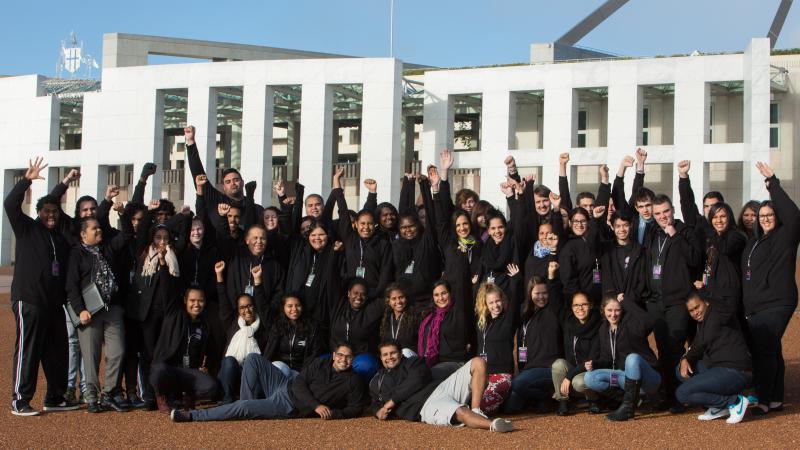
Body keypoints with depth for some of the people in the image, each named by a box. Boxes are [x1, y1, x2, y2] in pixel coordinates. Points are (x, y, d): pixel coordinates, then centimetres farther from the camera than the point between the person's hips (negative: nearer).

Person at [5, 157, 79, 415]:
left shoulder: (61, 237, 17)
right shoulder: (27, 229, 1)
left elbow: (66, 268, 22)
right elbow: (10, 204, -14)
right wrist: (27, 180, -24)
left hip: (54, 304, 7)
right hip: (28, 301, -7)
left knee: (57, 352, 10)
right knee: (27, 351, -6)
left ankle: (55, 398, 21)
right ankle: (20, 401, -2)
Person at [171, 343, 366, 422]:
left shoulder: (353, 382, -3)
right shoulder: (320, 364, 6)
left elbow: (355, 408, -2)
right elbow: (299, 383, -1)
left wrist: (334, 414, -20)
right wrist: (316, 405, -15)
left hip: (291, 407, -5)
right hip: (287, 386, 5)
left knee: (243, 407, -22)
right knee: (253, 359, -4)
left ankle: (193, 416, -15)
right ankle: (250, 405, -3)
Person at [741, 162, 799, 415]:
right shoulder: (753, 242, 19)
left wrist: (773, 183, -19)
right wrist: (745, 305, 18)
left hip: (776, 305, -8)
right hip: (754, 308, 8)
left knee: (764, 351, -14)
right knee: (771, 352, 11)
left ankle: (764, 401, -11)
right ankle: (776, 400, 16)